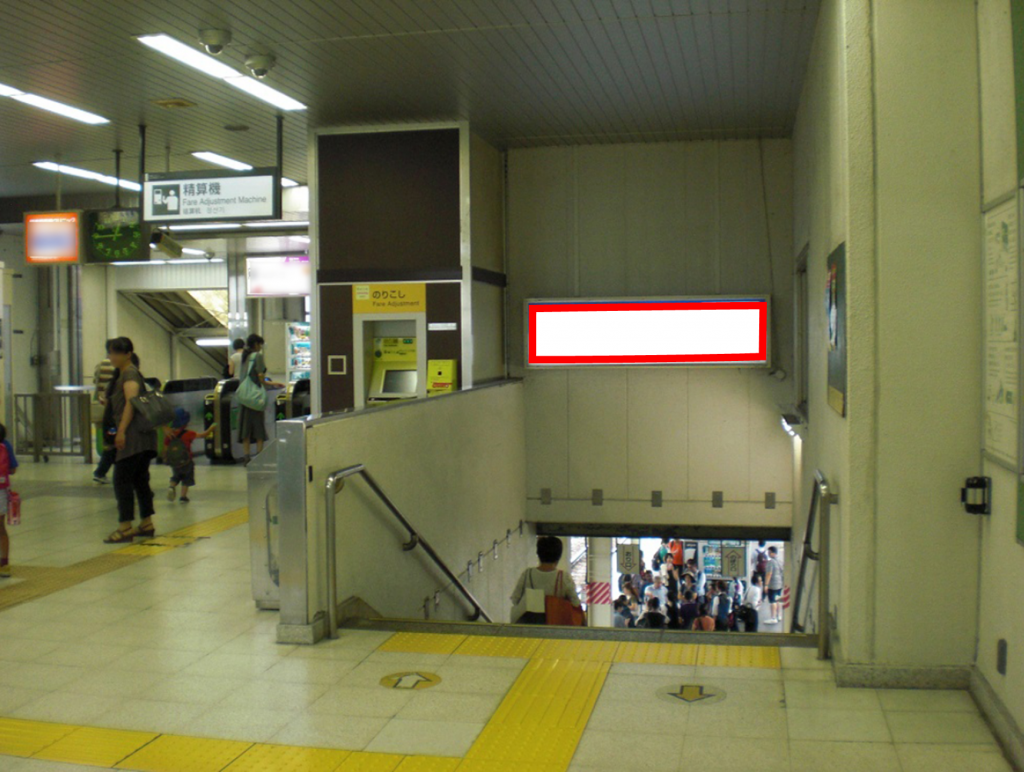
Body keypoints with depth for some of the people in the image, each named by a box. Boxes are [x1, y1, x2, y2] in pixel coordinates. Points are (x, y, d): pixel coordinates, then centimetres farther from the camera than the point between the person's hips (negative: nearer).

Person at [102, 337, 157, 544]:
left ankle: (125, 528, -8)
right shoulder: (122, 374, 21)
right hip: (142, 436, 10)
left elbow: (131, 402, -20)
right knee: (140, 479, 12)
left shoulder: (129, 373, -9)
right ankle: (146, 524, 17)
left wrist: (122, 430, -24)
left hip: (132, 435, -10)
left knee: (122, 480, -8)